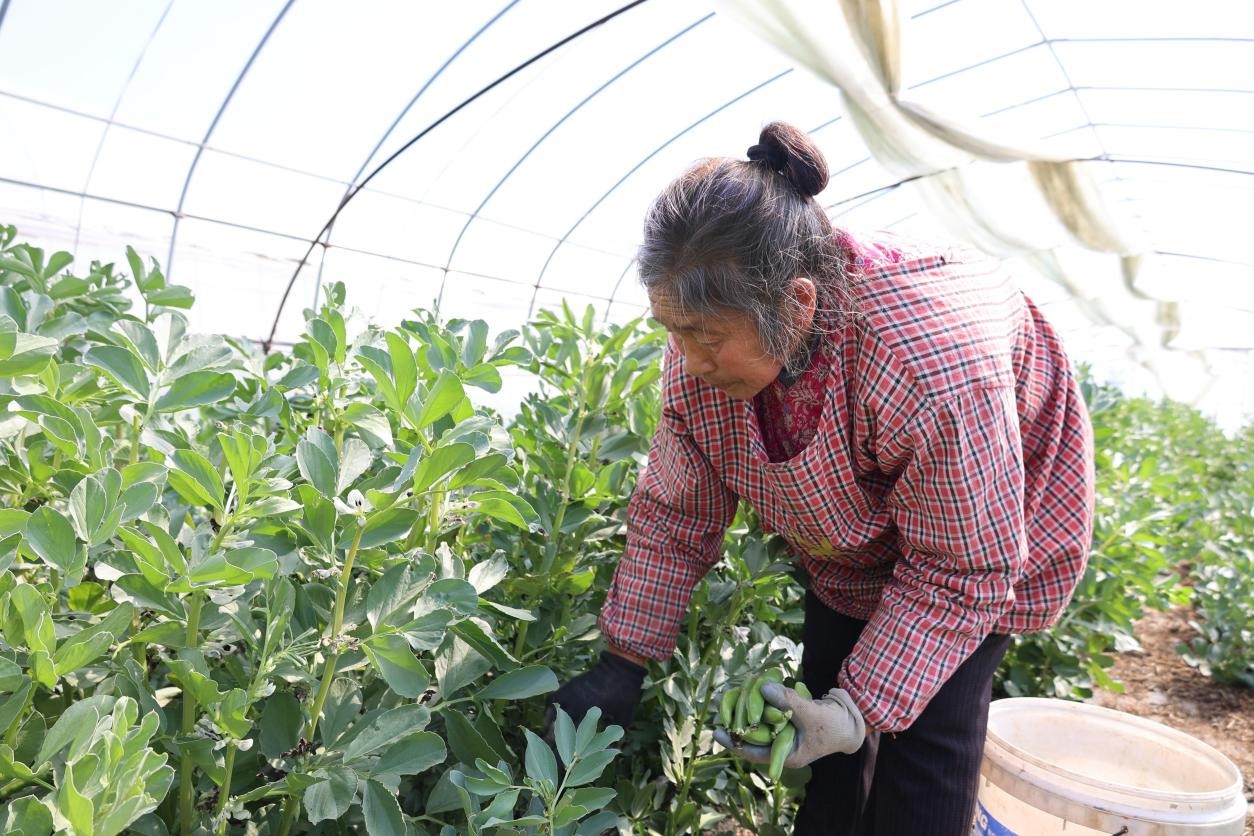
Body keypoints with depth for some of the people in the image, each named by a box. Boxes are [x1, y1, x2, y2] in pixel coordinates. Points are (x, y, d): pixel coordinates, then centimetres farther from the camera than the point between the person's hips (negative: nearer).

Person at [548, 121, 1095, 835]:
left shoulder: (932, 372, -44)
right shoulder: (703, 354, -27)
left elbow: (962, 574, -30)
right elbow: (674, 513, -16)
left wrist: (862, 708, -34)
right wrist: (623, 664, -15)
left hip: (990, 524, -4)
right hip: (849, 535, 4)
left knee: (926, 739, -7)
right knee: (827, 716, 4)